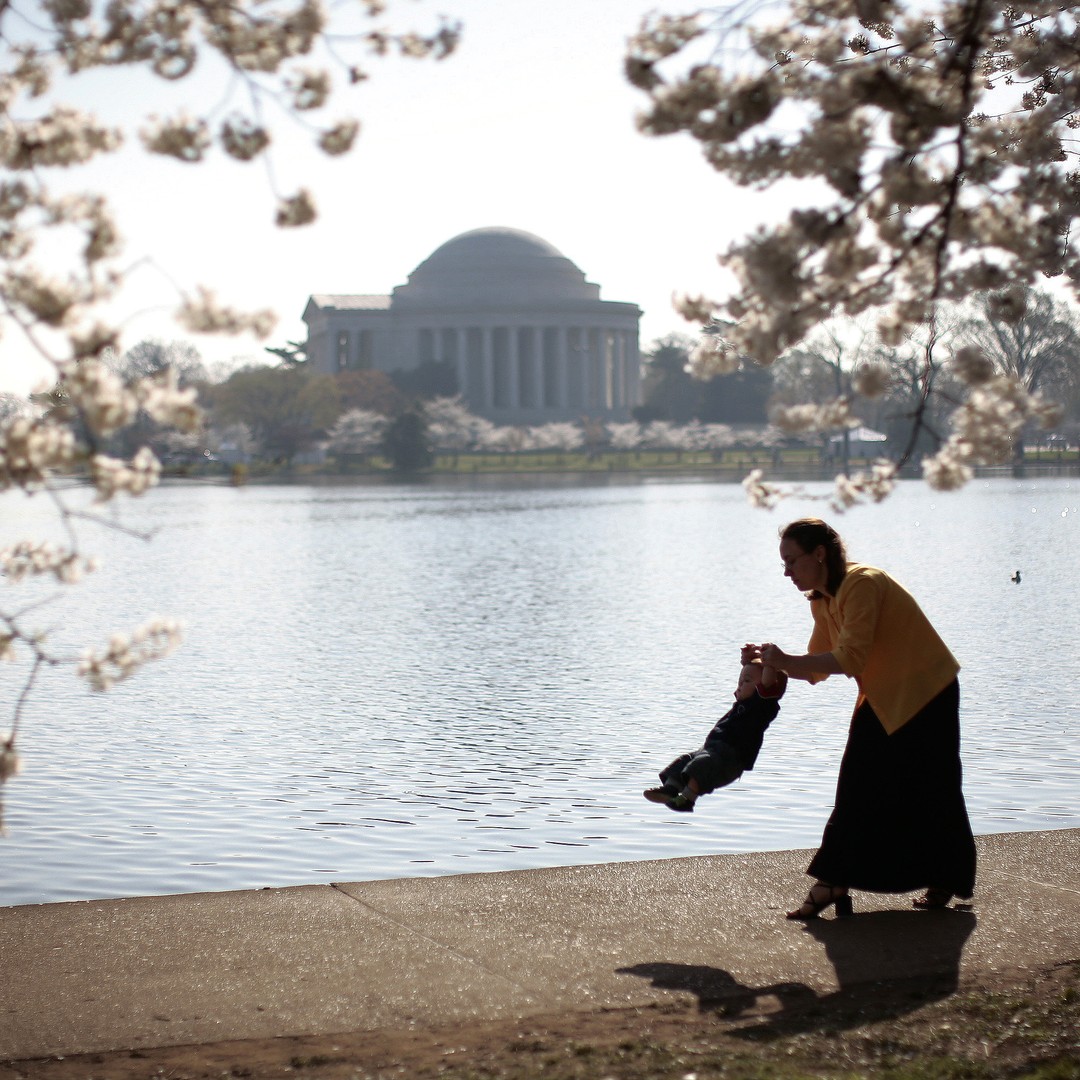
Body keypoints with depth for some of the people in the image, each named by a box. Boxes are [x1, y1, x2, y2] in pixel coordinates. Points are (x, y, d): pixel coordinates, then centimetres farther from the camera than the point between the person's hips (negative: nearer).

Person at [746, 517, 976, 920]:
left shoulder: (862, 584, -24)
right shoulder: (821, 600, 5)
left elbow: (849, 659, -31)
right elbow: (817, 667, 6)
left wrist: (784, 659, -29)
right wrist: (771, 662, -9)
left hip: (925, 694, -9)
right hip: (882, 699, 9)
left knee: (928, 792, 1)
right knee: (857, 792, 3)